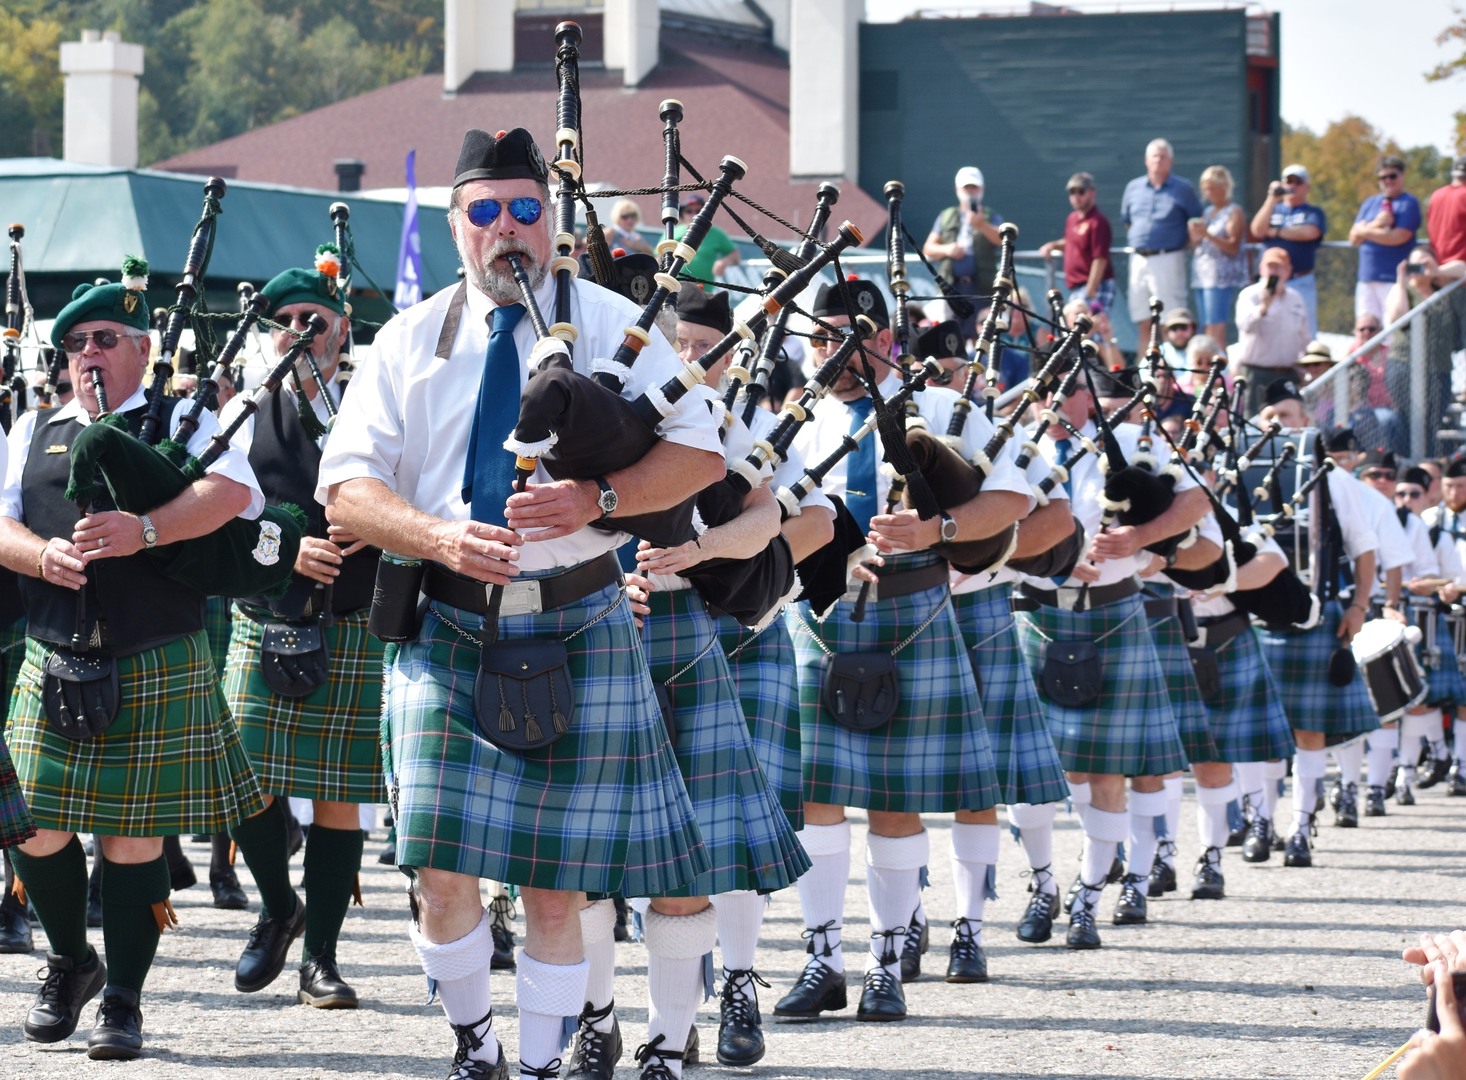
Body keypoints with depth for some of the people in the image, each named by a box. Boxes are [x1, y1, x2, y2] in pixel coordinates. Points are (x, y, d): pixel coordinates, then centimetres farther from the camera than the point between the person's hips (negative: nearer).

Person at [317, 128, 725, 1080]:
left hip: (578, 632, -1)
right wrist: (439, 536, -17)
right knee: (443, 871, -7)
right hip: (446, 632, 1)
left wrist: (597, 499, -17)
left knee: (557, 885, 1)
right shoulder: (411, 341, 7)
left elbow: (701, 450, -1)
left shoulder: (610, 324, 4)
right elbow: (347, 485, 2)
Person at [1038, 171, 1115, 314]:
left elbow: (1100, 260, -19)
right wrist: (1053, 245, 12)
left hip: (1094, 287, -10)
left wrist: (1090, 293, -22)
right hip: (1075, 290, 10)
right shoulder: (1072, 218, 13)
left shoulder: (1097, 222, -14)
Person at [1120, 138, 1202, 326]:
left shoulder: (1183, 189, 0)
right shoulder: (1133, 187, 12)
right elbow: (1126, 221, 22)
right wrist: (1132, 241, 12)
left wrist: (1187, 245, -1)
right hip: (1139, 259, 5)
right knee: (1143, 319, 8)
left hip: (1168, 259, -5)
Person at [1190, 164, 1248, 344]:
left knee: (1215, 327, -17)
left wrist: (1208, 235, -20)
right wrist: (1194, 237, 2)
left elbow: (1233, 247, -10)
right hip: (1202, 274, 8)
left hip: (1222, 276, -8)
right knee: (1206, 329, 2)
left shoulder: (1233, 212, 0)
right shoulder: (1207, 212, 21)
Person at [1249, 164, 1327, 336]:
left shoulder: (1313, 213, 10)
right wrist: (1272, 199, -4)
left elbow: (1310, 233, -11)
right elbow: (1257, 230, 0)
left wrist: (1275, 232, -2)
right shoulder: (1272, 210, 19)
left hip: (1301, 283, -3)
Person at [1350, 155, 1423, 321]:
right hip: (1366, 279, 6)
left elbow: (1399, 237, -13)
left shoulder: (1409, 203, -1)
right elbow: (1354, 238, 9)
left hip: (1394, 279, -6)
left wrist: (1366, 231, -1)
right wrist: (1376, 224, -9)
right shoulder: (1370, 203, 18)